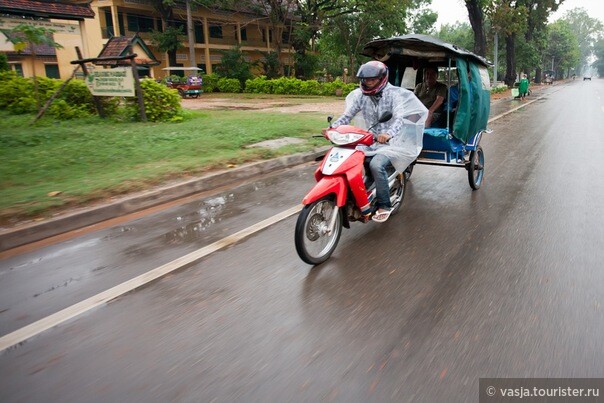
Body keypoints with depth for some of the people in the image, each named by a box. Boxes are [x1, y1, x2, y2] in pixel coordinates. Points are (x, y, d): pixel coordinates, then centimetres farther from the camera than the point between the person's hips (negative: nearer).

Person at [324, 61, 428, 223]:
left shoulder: (394, 94, -11)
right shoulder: (360, 95, 4)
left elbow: (400, 118, -26)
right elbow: (348, 115, 0)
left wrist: (388, 133, -46)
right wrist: (333, 127, -20)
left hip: (391, 141, -6)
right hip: (370, 139, 6)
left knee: (376, 165, -32)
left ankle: (384, 205, -14)